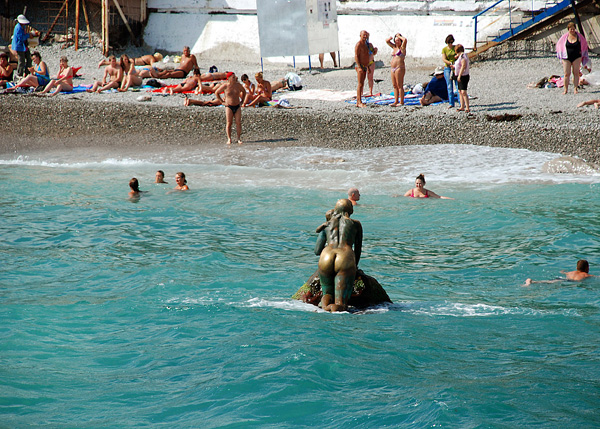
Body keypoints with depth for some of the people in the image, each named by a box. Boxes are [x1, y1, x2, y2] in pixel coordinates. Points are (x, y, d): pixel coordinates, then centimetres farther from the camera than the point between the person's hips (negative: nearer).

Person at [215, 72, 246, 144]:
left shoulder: (238, 85, 3)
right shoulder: (225, 86, -6)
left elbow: (244, 91, 22)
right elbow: (216, 93, 5)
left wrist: (242, 100, 12)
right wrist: (222, 102, 1)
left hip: (237, 106, 3)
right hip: (229, 106, -3)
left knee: (238, 123, -3)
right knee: (229, 123, -6)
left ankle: (239, 139, 2)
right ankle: (229, 139, -1)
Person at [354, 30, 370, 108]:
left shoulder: (365, 44, 17)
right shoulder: (358, 44, -12)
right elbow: (356, 56, -18)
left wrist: (368, 67, 23)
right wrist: (359, 67, -24)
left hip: (364, 67, 10)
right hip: (360, 66, -10)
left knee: (362, 84, 10)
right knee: (360, 84, -13)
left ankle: (358, 101, 13)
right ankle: (359, 102, -16)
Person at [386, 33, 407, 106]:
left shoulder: (402, 48, -2)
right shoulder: (394, 47, 18)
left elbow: (405, 40, -20)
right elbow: (387, 41, 28)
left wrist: (399, 36, -3)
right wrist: (392, 37, 9)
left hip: (399, 68, -8)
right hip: (393, 69, 8)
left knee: (399, 86, -8)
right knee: (394, 86, 7)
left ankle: (402, 102, -7)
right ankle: (396, 101, 10)